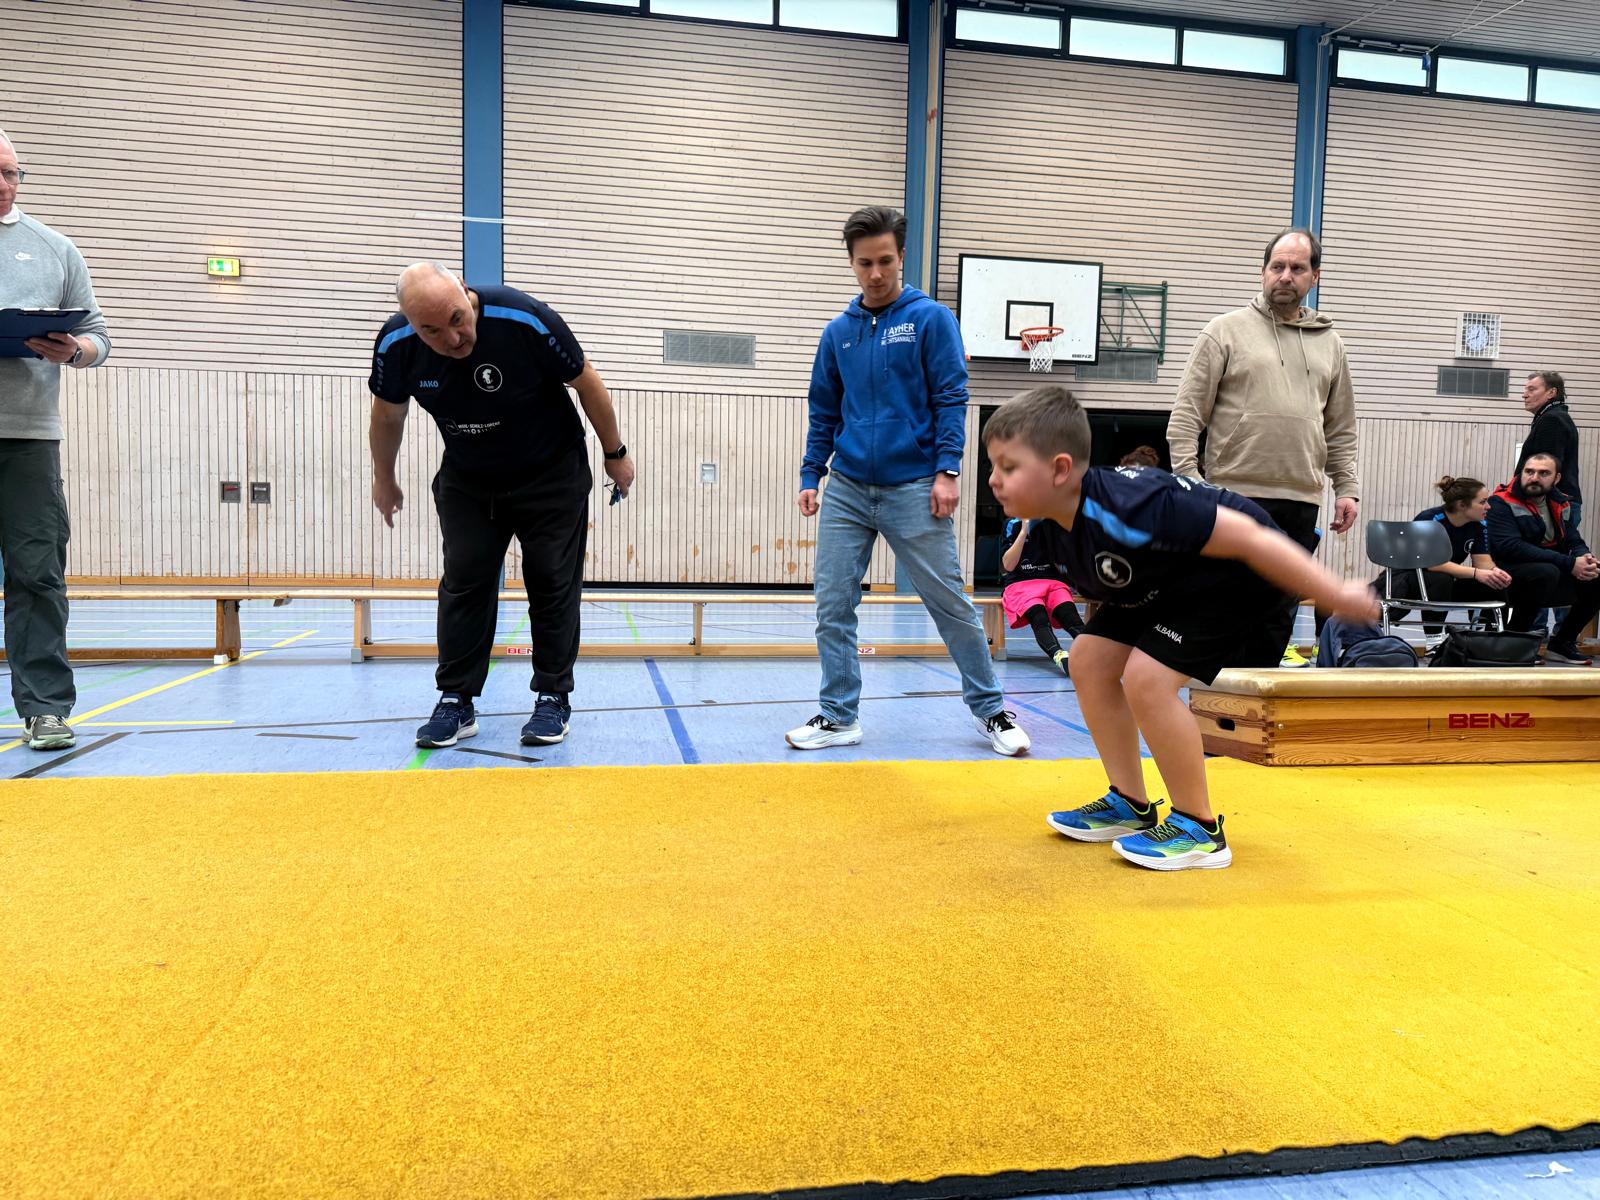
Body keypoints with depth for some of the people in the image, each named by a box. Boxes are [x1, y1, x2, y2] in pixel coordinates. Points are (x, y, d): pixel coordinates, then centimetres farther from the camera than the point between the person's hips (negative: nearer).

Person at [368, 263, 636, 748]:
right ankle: (457, 702, 8)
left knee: (553, 583, -2)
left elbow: (587, 384, -15)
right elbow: (388, 413, 2)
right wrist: (383, 481, 14)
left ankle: (554, 699, 8)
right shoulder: (395, 344, -19)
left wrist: (616, 455, -5)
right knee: (463, 583, -1)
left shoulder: (526, 320, -30)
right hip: (465, 482, 3)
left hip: (551, 476, -3)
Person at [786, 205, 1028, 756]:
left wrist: (947, 469, -14)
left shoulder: (930, 318, 0)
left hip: (914, 489, -4)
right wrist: (810, 476, 7)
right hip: (846, 489, 4)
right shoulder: (838, 332, 11)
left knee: (951, 604, 3)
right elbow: (822, 412, 15)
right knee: (833, 607, 2)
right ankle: (839, 716, 14)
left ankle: (991, 710, 18)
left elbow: (951, 398, -4)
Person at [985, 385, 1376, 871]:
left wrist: (1335, 597, -26)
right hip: (1172, 579, 9)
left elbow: (1248, 538, -32)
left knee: (1146, 677, -22)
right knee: (1090, 659, 3)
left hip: (1239, 575, -9)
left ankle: (1199, 830, -4)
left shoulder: (1125, 509, -36)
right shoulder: (1067, 520, -8)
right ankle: (1130, 806, 14)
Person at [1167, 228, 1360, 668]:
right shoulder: (1226, 331, 2)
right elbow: (1187, 415, -3)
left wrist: (1347, 488, 11)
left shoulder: (1330, 345, 16)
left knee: (1282, 611, 8)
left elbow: (1341, 430, 20)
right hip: (1235, 495, -4)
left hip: (1300, 502, 4)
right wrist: (1188, 478, -12)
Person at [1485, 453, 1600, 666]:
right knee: (1546, 572, -35)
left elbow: (1575, 542, 12)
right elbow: (1511, 547, -25)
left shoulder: (1559, 503, 11)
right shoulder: (1502, 504, -12)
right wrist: (1569, 564, -27)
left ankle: (1562, 643, 12)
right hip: (1508, 581, -8)